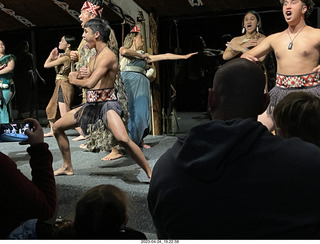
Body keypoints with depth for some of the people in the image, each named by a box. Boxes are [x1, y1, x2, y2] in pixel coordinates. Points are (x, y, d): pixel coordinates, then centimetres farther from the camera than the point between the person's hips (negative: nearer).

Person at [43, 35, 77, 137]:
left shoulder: (65, 57, -18)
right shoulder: (65, 55, 12)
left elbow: (46, 65, -12)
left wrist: (51, 55, 4)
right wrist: (56, 57, 6)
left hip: (64, 86, -10)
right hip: (60, 86, 10)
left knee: (65, 114, -13)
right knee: (50, 109, 21)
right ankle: (52, 131, 33)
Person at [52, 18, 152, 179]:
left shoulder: (107, 56, -15)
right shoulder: (95, 57, 15)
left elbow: (90, 83, -25)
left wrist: (74, 80, -5)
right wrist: (77, 75, -2)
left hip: (107, 105, -10)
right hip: (91, 105, 10)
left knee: (123, 139, -33)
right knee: (57, 127, 16)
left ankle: (150, 174, -20)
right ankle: (67, 167, 31)